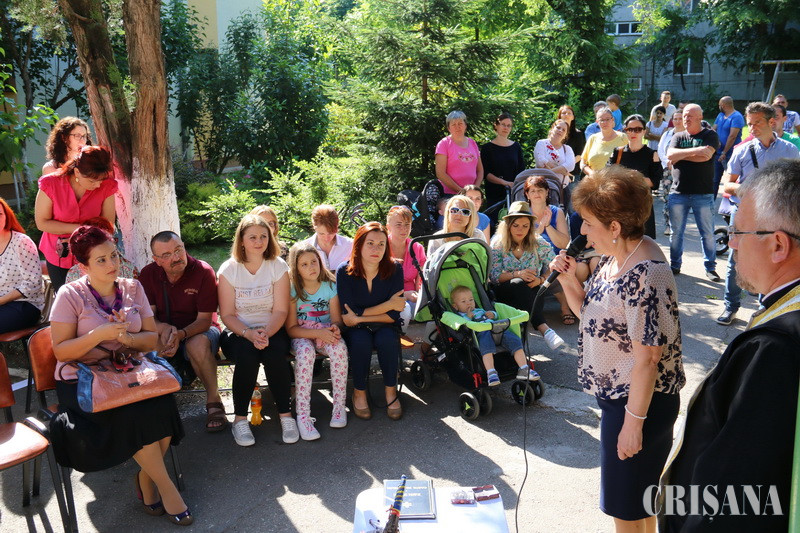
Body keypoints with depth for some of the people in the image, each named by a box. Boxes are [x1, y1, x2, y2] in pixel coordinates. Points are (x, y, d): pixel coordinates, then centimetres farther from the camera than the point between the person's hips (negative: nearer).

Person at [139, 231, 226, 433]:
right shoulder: (148, 274, -5)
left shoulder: (203, 272, -16)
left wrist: (181, 334, -37)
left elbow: (204, 320, -17)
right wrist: (163, 328, -31)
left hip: (198, 330, -2)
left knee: (198, 343, -38)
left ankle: (213, 400, -20)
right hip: (164, 331, 2)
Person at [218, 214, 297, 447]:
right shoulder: (228, 269, -2)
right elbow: (227, 315, -5)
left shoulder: (278, 266, -1)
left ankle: (285, 415, -16)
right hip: (238, 332, 0)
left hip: (272, 330, 1)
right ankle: (240, 419, -16)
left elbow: (281, 310, -6)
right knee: (247, 356, -32)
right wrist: (249, 334, -22)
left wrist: (266, 333, -25)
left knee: (275, 355, -31)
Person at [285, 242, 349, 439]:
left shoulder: (330, 286, 0)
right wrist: (318, 333, -24)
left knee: (340, 348, -32)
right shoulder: (292, 291, -6)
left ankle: (339, 406, -20)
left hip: (326, 333, 2)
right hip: (301, 336, -2)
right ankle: (302, 414, -33)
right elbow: (291, 328, -9)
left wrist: (335, 328, -24)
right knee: (305, 351, -37)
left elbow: (336, 319, 2)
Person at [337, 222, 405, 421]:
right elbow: (348, 314, -17)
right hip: (356, 330, -1)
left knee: (387, 338, -31)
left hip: (384, 327, 1)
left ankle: (390, 390, -9)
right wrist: (388, 305, -17)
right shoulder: (344, 272, -13)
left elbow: (394, 315, -13)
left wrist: (360, 318, -21)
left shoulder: (394, 269, -9)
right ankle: (359, 392, -9)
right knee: (360, 341, -32)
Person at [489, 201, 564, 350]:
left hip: (531, 291, 1)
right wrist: (517, 274, -25)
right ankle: (544, 329, -44)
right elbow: (494, 276, -9)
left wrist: (540, 280, -23)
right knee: (520, 284, -35)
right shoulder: (498, 244, -2)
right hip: (504, 292, -1)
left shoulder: (538, 243, 1)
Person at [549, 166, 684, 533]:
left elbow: (647, 358, -25)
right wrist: (568, 279, -6)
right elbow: (591, 314, 10)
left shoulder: (645, 276, -28)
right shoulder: (613, 258, 1)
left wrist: (634, 421, -20)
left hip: (640, 402, -9)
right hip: (614, 395, 9)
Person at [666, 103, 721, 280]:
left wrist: (680, 155, -8)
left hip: (703, 194, -3)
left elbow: (706, 156, -16)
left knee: (708, 233, 3)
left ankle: (710, 267, 13)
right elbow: (670, 155, -7)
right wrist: (694, 151, -14)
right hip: (678, 193, 3)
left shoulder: (710, 135, 2)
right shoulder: (678, 136, 12)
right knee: (676, 232, 9)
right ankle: (675, 265, 22)